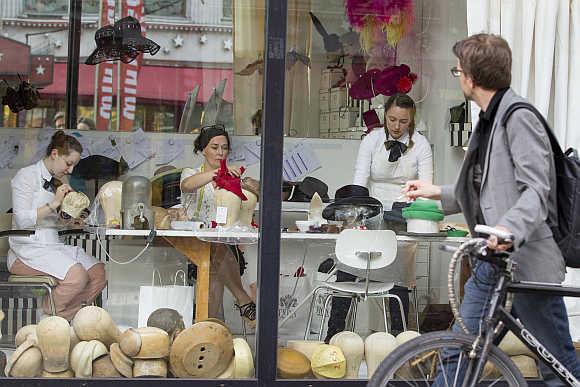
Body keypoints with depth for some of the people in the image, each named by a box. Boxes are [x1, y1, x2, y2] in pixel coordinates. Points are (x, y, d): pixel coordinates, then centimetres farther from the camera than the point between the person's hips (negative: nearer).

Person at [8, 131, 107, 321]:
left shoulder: (57, 181, 20)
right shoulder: (26, 176, -3)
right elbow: (22, 220, -13)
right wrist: (54, 204, -16)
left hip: (53, 244, 8)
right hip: (28, 249, -8)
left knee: (99, 273, -12)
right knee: (76, 276, -29)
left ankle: (63, 320, -4)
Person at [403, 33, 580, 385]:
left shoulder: (519, 117, -13)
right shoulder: (490, 119, 17)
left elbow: (535, 190, -21)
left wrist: (510, 228, -39)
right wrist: (438, 193, 30)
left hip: (527, 260, -9)